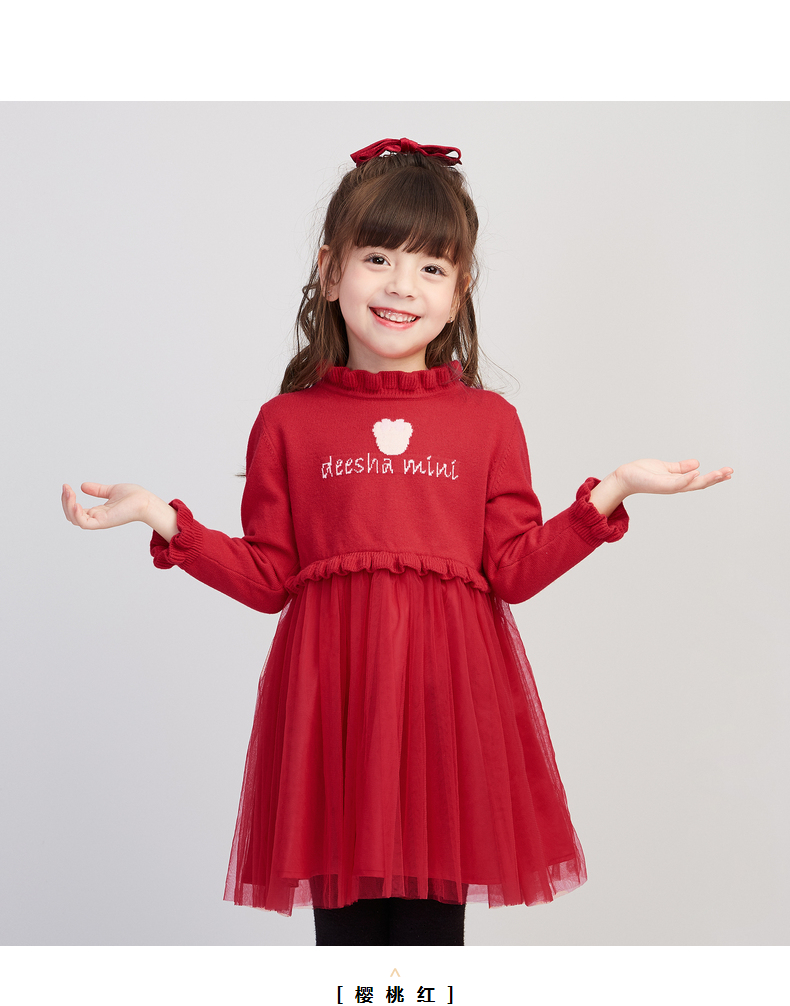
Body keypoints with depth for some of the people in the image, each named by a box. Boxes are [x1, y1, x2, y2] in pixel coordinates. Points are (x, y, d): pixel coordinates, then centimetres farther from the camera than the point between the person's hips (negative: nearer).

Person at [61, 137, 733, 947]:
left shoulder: (488, 422, 8)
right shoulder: (287, 424, 7)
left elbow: (513, 572, 3)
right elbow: (268, 578, 5)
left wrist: (611, 492, -3)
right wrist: (161, 519, -4)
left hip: (446, 697, 0)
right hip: (331, 698, 0)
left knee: (433, 922, 6)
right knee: (344, 924, 6)